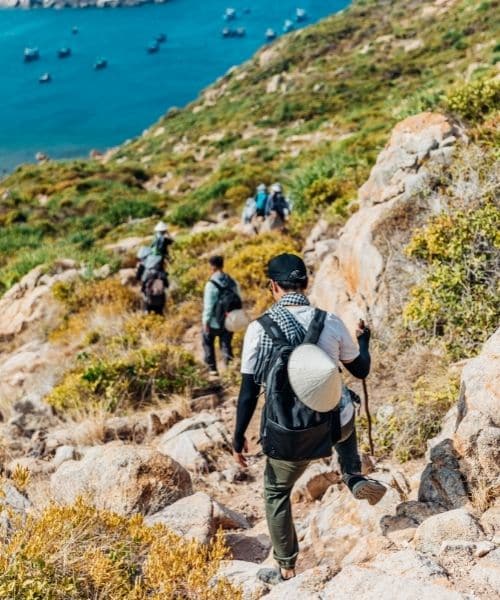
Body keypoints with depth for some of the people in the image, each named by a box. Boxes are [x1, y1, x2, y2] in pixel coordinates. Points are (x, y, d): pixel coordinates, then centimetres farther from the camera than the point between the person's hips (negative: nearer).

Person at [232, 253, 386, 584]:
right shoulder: (331, 322, -9)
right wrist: (364, 341, 27)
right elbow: (361, 370, 6)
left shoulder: (259, 328, -14)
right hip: (329, 428, 2)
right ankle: (354, 477, 21)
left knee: (276, 493, 23)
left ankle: (286, 570, 32)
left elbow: (249, 392, -12)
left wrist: (239, 437, 0)